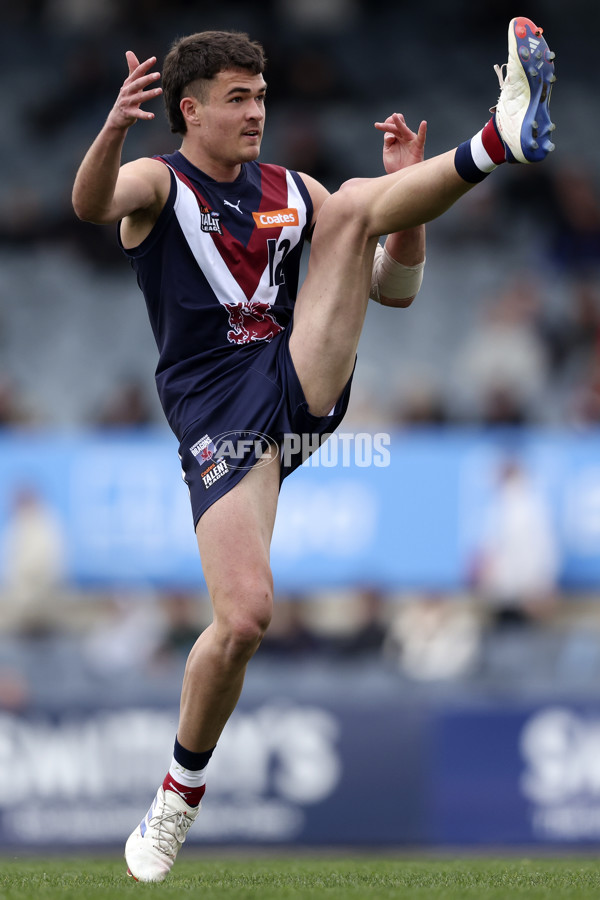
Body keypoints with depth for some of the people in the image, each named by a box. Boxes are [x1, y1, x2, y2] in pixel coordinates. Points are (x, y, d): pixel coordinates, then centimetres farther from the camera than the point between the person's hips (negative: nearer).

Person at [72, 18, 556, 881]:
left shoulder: (292, 191, 18)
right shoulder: (158, 183, 3)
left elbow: (397, 290, 19)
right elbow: (90, 204, -23)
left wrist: (407, 192, 2)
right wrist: (113, 128, -45)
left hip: (306, 386, 4)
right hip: (221, 416, -4)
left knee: (354, 205, -11)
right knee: (244, 617, -19)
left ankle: (502, 139, -36)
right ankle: (180, 793, 4)